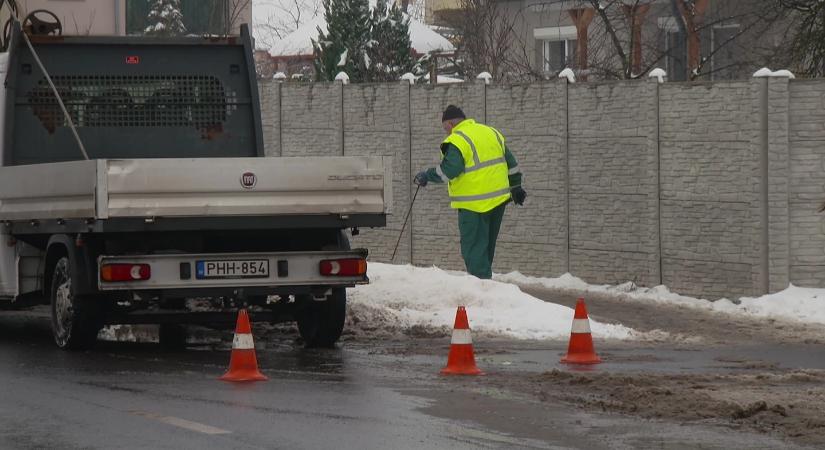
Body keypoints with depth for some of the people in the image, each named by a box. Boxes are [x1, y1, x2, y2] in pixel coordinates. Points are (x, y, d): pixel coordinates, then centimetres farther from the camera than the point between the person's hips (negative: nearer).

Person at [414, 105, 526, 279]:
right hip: (498, 199, 8)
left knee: (474, 249, -4)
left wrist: (426, 176, -9)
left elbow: (448, 170, -23)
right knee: (487, 247, 19)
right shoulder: (492, 133, 14)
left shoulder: (457, 141, -13)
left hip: (474, 204, -8)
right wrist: (516, 187, 29)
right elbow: (511, 163, 19)